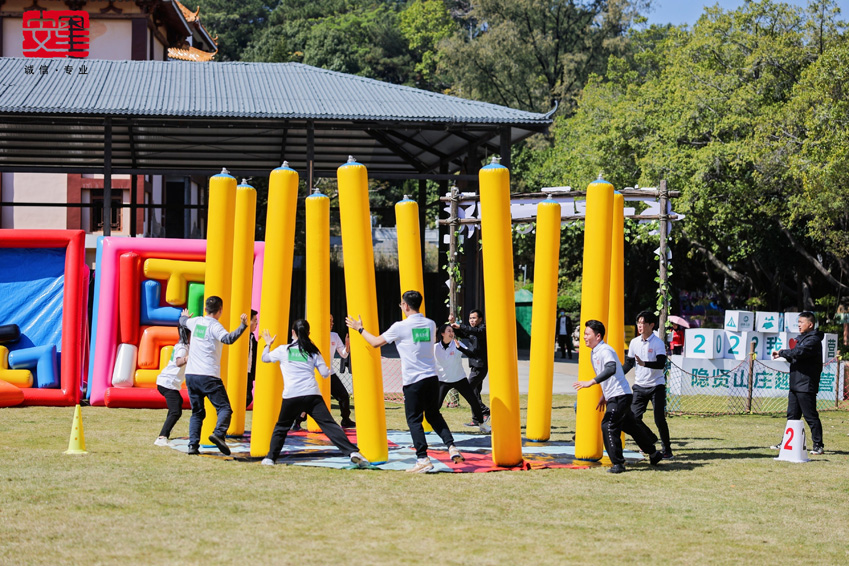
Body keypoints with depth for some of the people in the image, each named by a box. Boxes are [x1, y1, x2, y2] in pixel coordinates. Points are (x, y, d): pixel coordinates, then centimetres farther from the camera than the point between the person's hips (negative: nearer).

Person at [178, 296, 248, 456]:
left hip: (190, 375, 6)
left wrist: (185, 316, 56)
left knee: (197, 412, 14)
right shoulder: (214, 326, -9)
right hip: (208, 376, -6)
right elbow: (228, 339, -28)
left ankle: (193, 444, 2)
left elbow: (183, 322, 35)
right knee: (224, 408, -3)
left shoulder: (196, 321, 11)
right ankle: (218, 434, -27)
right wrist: (243, 326, -26)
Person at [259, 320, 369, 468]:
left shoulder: (283, 350, 9)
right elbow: (325, 373, 9)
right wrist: (329, 369, 31)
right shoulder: (313, 351, 11)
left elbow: (264, 358, 26)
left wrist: (268, 344, 43)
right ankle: (352, 452, -18)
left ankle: (270, 457, 19)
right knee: (329, 424, -6)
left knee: (281, 427, 21)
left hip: (291, 396, 0)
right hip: (312, 395, 0)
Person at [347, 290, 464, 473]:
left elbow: (376, 342, 2)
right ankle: (451, 446, 2)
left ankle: (423, 459, -6)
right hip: (432, 378, 5)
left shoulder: (400, 327, -8)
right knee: (434, 415, 17)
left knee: (414, 419, 1)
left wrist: (360, 329, 18)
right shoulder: (431, 324, 7)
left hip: (413, 381, -5)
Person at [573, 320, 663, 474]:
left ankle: (618, 463, -12)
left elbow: (611, 369, -37)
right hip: (613, 397, 10)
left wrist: (591, 382, -41)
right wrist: (604, 396, 29)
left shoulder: (605, 350, -17)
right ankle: (653, 454, 33)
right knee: (630, 426, 19)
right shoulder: (595, 353, 14)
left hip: (620, 396, -10)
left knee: (608, 426, -17)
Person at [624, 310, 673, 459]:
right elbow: (629, 363, 15)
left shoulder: (658, 343, -10)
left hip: (656, 386, -5)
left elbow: (661, 363, -23)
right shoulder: (634, 342, 5)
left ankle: (667, 450, 6)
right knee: (633, 417, -2)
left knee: (660, 420, -7)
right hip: (639, 386, 5)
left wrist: (644, 363, -37)